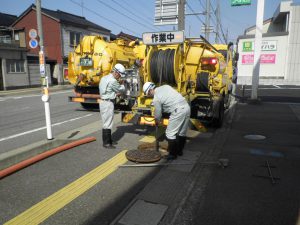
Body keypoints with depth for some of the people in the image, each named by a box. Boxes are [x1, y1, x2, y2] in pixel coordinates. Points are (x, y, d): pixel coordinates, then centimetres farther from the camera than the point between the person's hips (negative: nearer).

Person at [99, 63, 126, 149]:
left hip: (103, 101, 10)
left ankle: (108, 140, 26)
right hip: (108, 103, -10)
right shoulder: (113, 81, -17)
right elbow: (121, 89, -5)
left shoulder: (104, 78, 13)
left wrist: (115, 93, 10)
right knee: (107, 123, -4)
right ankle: (106, 143, 2)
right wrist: (122, 85, 16)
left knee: (107, 122, 16)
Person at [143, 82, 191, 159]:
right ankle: (179, 150, 33)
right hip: (186, 107, 9)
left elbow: (157, 114, 5)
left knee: (170, 133, 3)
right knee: (182, 132, 19)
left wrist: (156, 122, 26)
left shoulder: (156, 98, -4)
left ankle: (172, 154, 11)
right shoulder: (165, 86, 17)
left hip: (178, 111, -9)